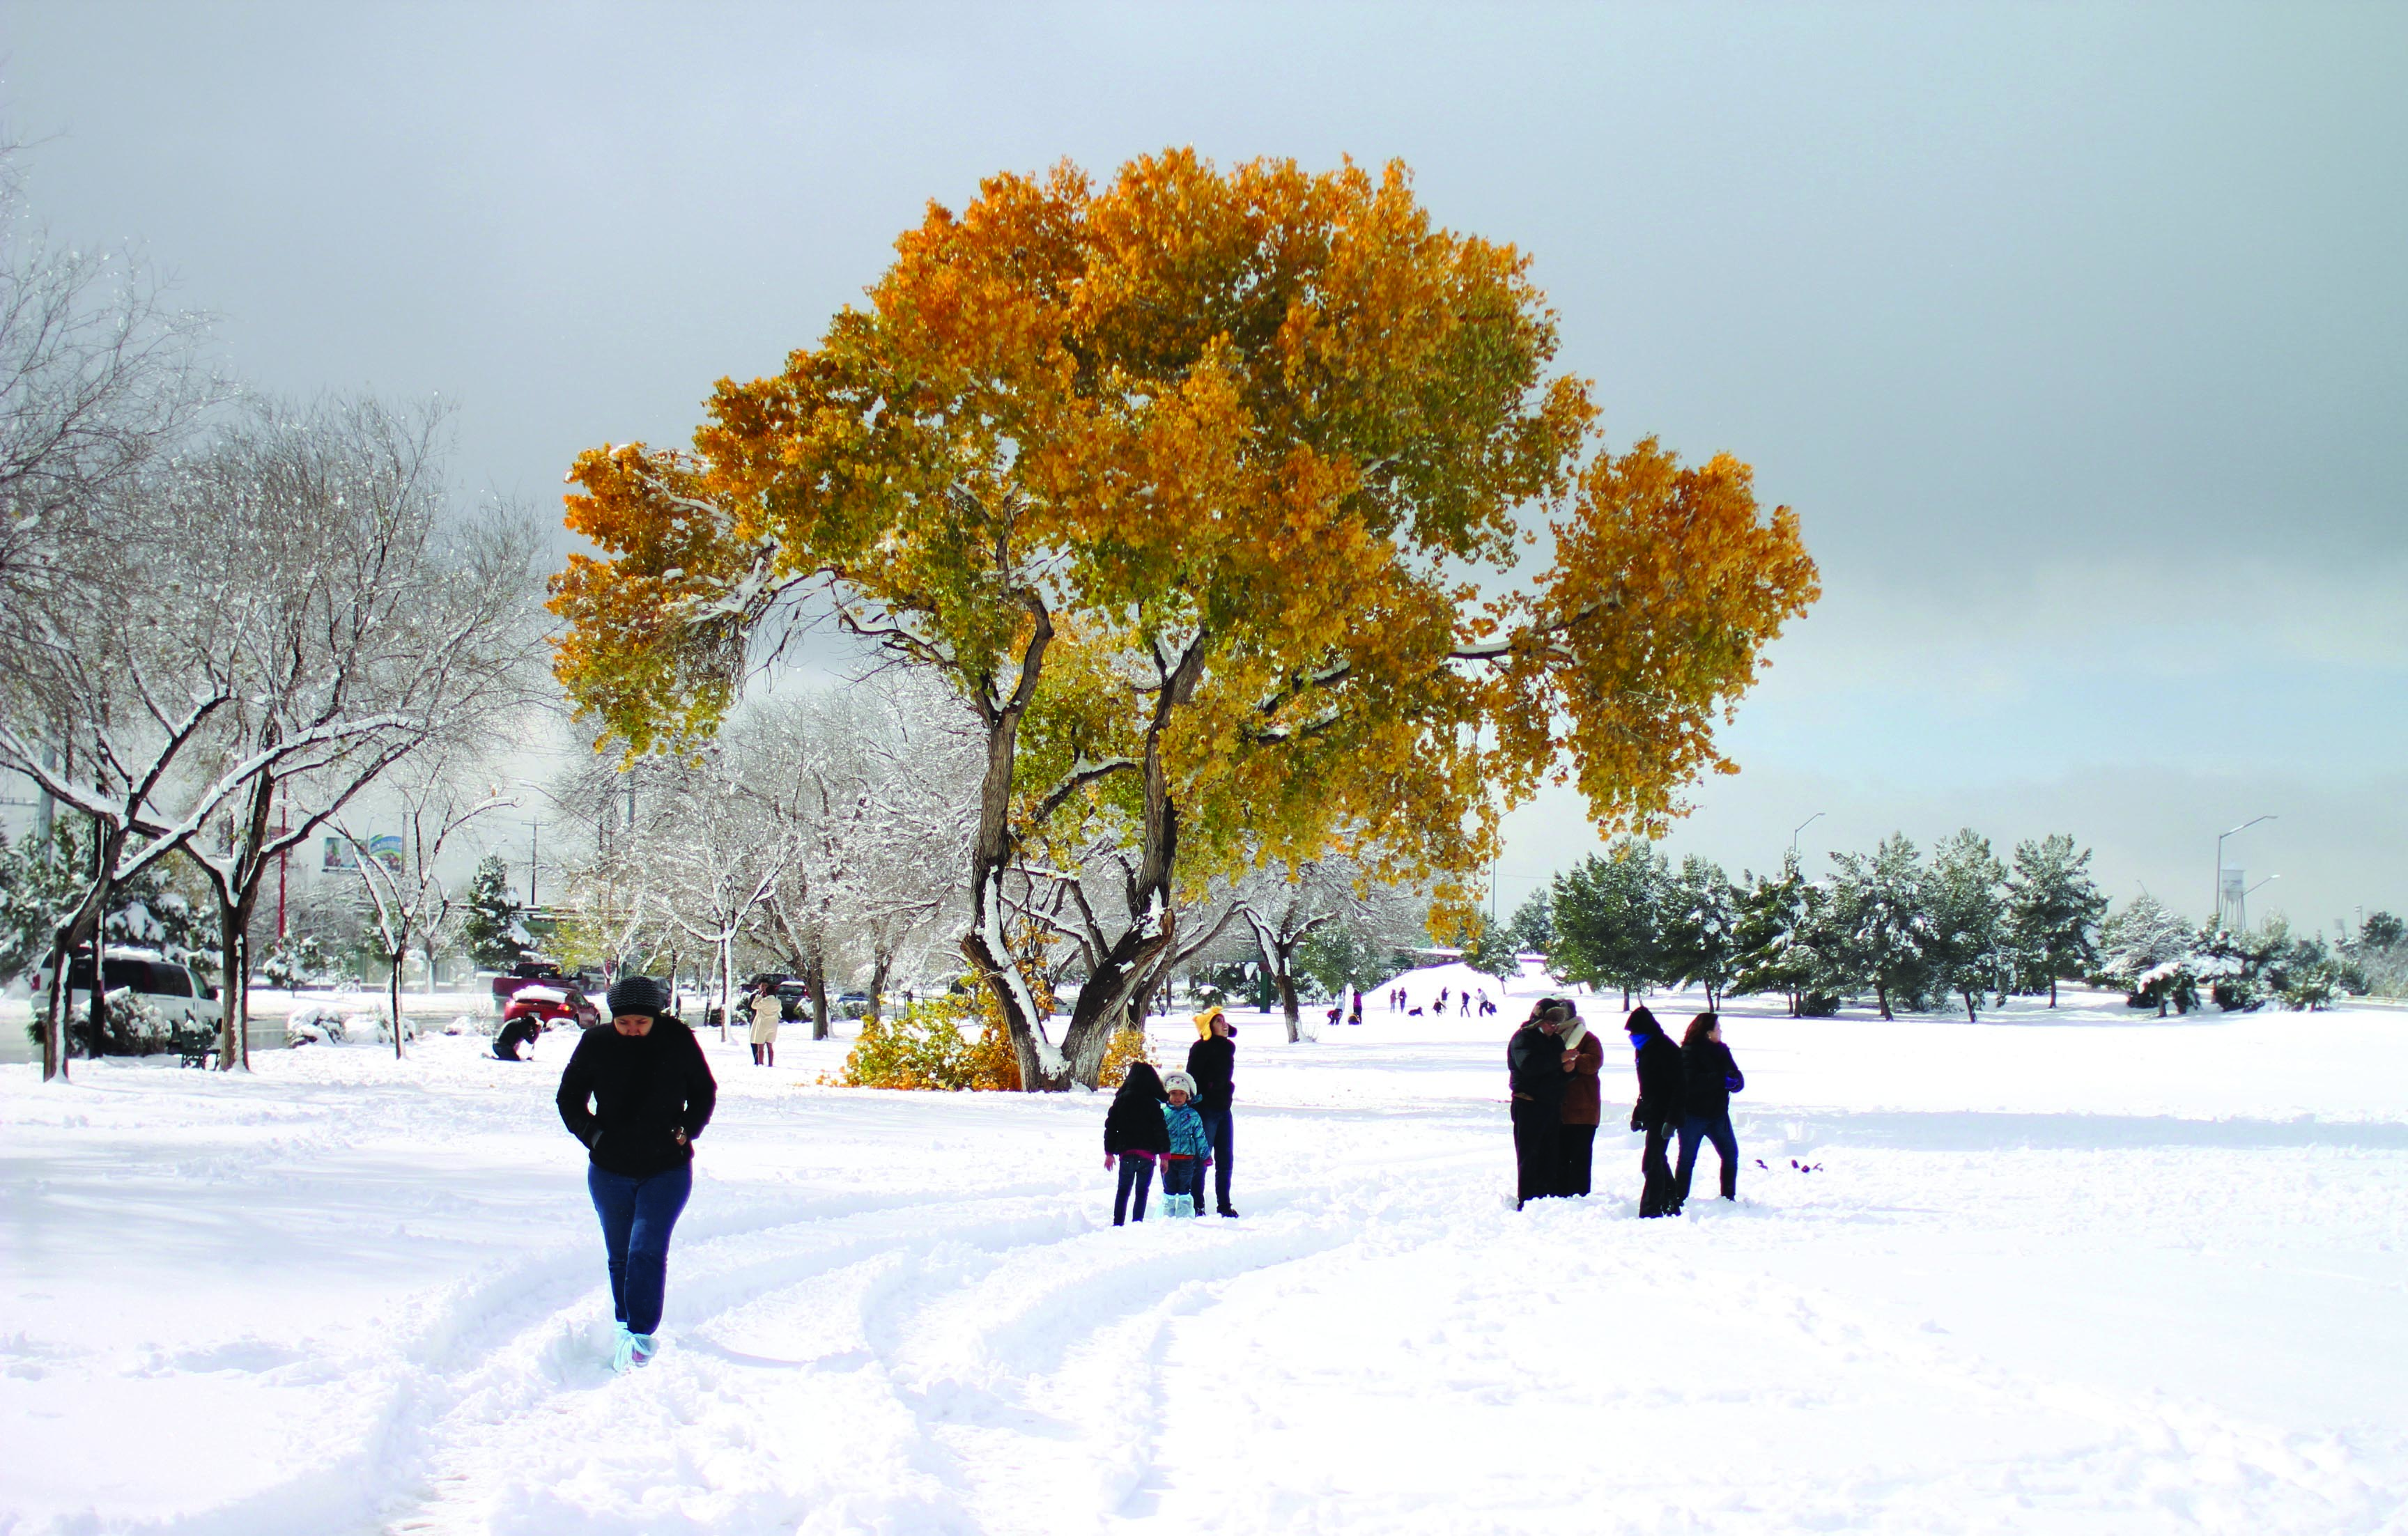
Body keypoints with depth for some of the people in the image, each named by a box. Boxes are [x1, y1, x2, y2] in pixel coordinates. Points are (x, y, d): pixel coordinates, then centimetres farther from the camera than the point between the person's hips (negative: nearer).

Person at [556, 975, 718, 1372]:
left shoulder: (678, 1041, -8)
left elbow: (705, 1092, 8)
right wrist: (593, 1134, -7)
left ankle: (641, 1335, -17)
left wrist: (687, 1131, -6)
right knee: (620, 1256, 13)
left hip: (668, 1169, -2)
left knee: (647, 1250, -15)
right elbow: (569, 1098, 8)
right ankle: (626, 1327, 27)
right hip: (610, 1170, 2)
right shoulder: (595, 1045, -6)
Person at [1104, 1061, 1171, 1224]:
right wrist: (1164, 1154, 0)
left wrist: (1109, 1152, 12)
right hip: (1147, 1154, -2)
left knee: (1123, 1190, 13)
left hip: (1126, 1153, 2)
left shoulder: (1120, 1100, 3)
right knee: (1142, 1192, 6)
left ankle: (1118, 1223, 9)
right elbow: (1160, 1130, -6)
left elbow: (1111, 1127, 6)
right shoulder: (1153, 1104, -4)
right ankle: (1137, 1224, 0)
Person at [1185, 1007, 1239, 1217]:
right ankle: (1197, 1206, 3)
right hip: (1205, 1111, -7)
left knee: (1226, 1160, 11)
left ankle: (1224, 1205, 19)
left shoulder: (1228, 1047, 10)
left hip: (1223, 1109, 7)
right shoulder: (1201, 1049, -12)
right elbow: (1192, 1080, -15)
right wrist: (1194, 1107, -19)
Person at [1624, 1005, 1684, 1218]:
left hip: (1662, 1116, -10)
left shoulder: (1665, 1049, -16)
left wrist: (1671, 1120, -24)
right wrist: (1638, 1114, 20)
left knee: (1651, 1163, -12)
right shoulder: (1643, 1049, 13)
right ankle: (1670, 1206, 23)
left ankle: (1651, 1211, -12)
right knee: (1657, 1162, 14)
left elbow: (1679, 1087, -19)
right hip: (1652, 1116, 10)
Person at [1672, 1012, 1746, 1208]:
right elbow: (1692, 1082, -25)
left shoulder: (1722, 1051, 9)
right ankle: (1678, 1200, 6)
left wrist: (1734, 1081, -17)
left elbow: (1738, 1080, 7)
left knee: (1731, 1154, 8)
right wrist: (1721, 1080, -23)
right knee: (1687, 1158, -1)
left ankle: (1728, 1197, 21)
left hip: (1718, 1113, 6)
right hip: (1694, 1115, -6)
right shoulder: (1689, 1052, -12)